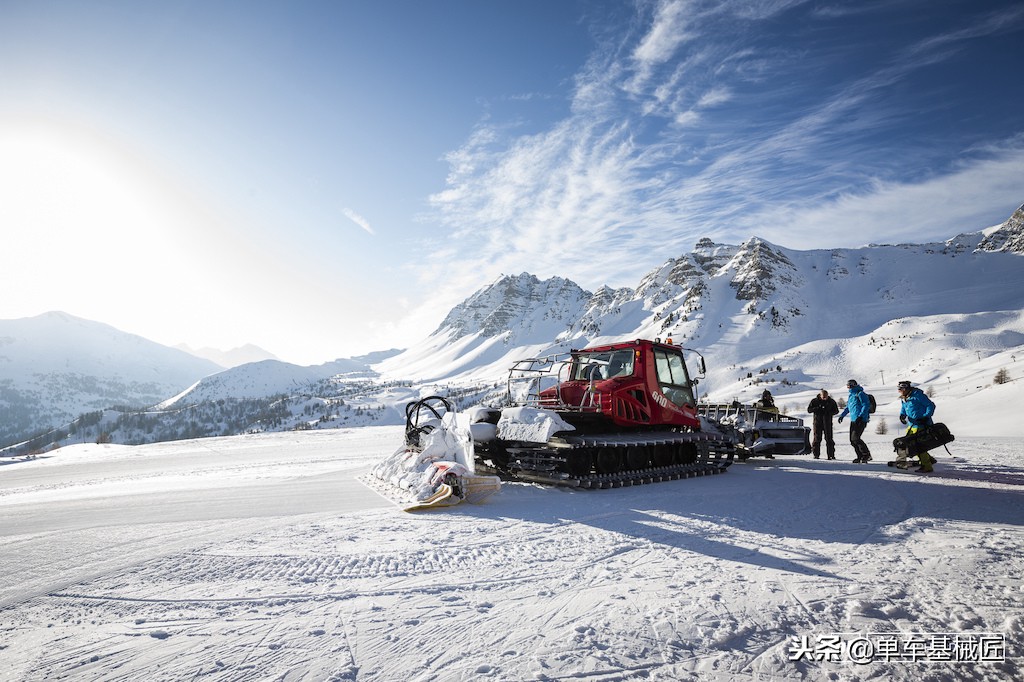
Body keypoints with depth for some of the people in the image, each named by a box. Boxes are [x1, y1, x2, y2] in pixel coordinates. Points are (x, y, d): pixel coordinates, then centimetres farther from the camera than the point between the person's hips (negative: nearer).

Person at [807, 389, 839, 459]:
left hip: (828, 422, 1)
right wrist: (817, 408, -20)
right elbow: (809, 409, -2)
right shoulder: (814, 401, 0)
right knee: (817, 438, 0)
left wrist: (829, 412, -13)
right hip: (817, 422, -1)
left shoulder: (831, 402, 3)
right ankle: (816, 454, 6)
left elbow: (836, 411, 8)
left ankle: (831, 455, 2)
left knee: (829, 438, -3)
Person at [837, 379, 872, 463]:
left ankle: (867, 455, -1)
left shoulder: (860, 394, -9)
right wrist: (842, 415, 19)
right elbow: (847, 407, 28)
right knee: (852, 440, 5)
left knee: (855, 438, -14)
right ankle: (860, 457, 11)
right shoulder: (851, 395, 19)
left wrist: (861, 416, -25)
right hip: (853, 420, 9)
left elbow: (866, 406, -17)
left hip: (861, 420, -9)